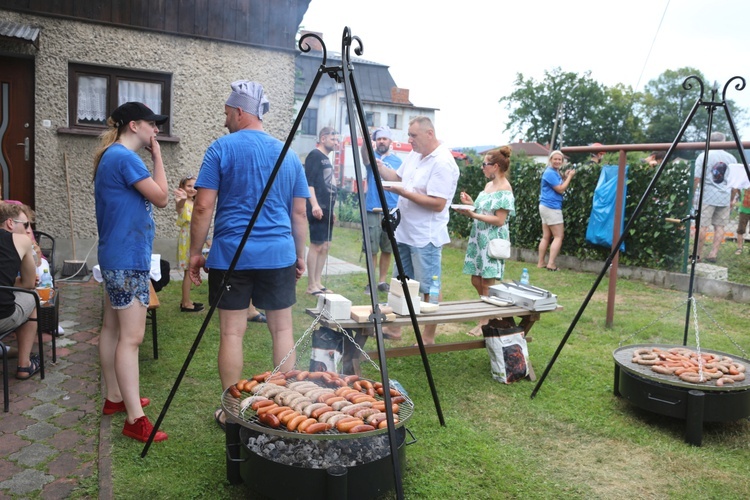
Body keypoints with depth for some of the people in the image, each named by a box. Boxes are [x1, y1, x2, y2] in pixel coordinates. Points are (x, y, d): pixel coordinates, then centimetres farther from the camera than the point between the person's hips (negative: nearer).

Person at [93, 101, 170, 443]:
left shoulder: (111, 156, 15)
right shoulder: (125, 157, -17)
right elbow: (161, 198, -14)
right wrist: (157, 155, -8)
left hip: (118, 257, 11)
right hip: (128, 259, -11)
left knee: (113, 328, 16)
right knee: (132, 337, -9)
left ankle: (115, 397, 29)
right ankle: (135, 419, -5)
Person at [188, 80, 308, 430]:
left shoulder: (222, 148, -3)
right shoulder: (289, 155, 9)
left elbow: (203, 208, -7)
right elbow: (299, 213, 10)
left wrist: (195, 252, 2)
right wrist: (300, 255, 18)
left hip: (231, 255, -3)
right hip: (279, 255, 3)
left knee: (232, 332, 5)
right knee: (282, 329, 11)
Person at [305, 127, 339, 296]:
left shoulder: (327, 159, 20)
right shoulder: (315, 155, -7)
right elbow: (309, 182, -16)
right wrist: (314, 205, -25)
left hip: (327, 209, 10)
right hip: (318, 208, -10)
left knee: (325, 246, 11)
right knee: (316, 245, -7)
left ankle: (318, 283, 18)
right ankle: (311, 286, -1)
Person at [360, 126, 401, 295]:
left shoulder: (398, 161, 10)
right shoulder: (372, 157, 3)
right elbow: (364, 154, -23)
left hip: (392, 211, 3)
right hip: (373, 210, -2)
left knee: (387, 250, 8)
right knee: (372, 249, -1)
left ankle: (382, 281, 19)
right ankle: (371, 282, 9)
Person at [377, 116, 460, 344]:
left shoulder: (442, 163, -19)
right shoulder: (414, 155, 9)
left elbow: (438, 204, -24)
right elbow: (398, 177, 18)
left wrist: (404, 192, -24)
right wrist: (378, 166, 2)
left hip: (425, 237, -9)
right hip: (405, 233, 10)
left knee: (430, 289, 3)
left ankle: (428, 337, 15)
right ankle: (394, 328, 31)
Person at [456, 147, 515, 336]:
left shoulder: (504, 189, -14)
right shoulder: (489, 185, 13)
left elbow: (499, 220, -18)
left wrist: (473, 215, -22)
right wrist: (471, 204, 6)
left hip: (493, 240, -9)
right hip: (479, 238, 9)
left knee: (487, 283, -1)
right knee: (476, 280, 12)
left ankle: (485, 323, 11)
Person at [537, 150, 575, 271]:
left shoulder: (555, 172, 16)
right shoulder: (550, 173, -14)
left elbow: (560, 188, 17)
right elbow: (561, 189, -15)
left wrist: (565, 177, 8)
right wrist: (569, 176, -7)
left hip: (547, 207, 10)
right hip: (551, 207, -10)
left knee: (546, 236, 10)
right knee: (558, 236, -6)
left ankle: (540, 263, 12)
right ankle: (551, 264, -8)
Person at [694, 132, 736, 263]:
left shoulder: (704, 156, -4)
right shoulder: (731, 158, 9)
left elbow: (696, 178, -8)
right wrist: (732, 198, 21)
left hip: (707, 196, -3)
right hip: (725, 198, 4)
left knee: (703, 226, -2)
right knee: (719, 226, 7)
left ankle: (697, 255, 0)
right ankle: (713, 255, 5)